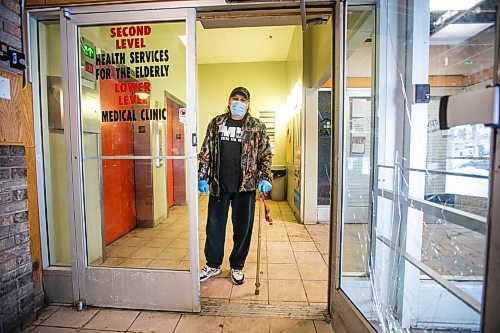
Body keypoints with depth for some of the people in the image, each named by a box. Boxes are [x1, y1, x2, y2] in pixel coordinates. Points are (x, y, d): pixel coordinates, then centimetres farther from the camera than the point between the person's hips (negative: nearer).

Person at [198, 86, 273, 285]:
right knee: (214, 226, 12)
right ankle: (213, 265, 33)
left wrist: (265, 178, -7)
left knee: (243, 227, 8)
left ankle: (237, 266, 30)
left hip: (245, 186, -1)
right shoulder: (216, 123, 9)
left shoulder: (257, 127, 5)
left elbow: (266, 155, 4)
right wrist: (202, 177, 3)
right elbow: (206, 152, 9)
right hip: (218, 185, 2)